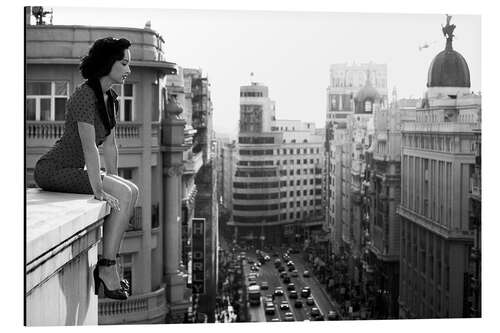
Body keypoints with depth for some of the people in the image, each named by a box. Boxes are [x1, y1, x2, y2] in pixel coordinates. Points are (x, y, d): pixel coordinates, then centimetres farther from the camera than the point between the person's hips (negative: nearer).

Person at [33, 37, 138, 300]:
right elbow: (89, 146, -25)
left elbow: (109, 144, 13)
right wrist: (99, 190, -27)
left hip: (73, 170, 9)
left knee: (132, 191, -4)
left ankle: (103, 264, -1)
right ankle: (107, 267, -16)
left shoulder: (109, 98, 10)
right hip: (53, 170, -9)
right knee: (123, 194, -21)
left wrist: (114, 180, 7)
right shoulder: (85, 95, -20)